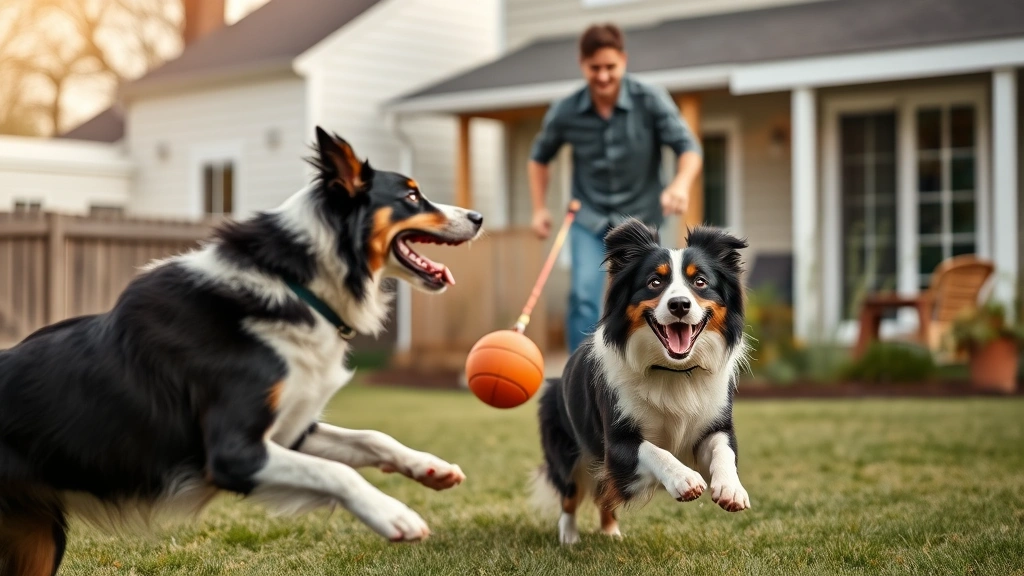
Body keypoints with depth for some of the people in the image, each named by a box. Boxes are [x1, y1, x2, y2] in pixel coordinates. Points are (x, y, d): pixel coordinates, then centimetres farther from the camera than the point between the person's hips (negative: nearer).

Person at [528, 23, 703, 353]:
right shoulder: (564, 112, -10)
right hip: (589, 218, 0)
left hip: (640, 218, 0)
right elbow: (539, 158, 8)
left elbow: (688, 147, -20)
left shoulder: (651, 101, -15)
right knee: (584, 297, -18)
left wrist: (681, 184, -41)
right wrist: (539, 209, 0)